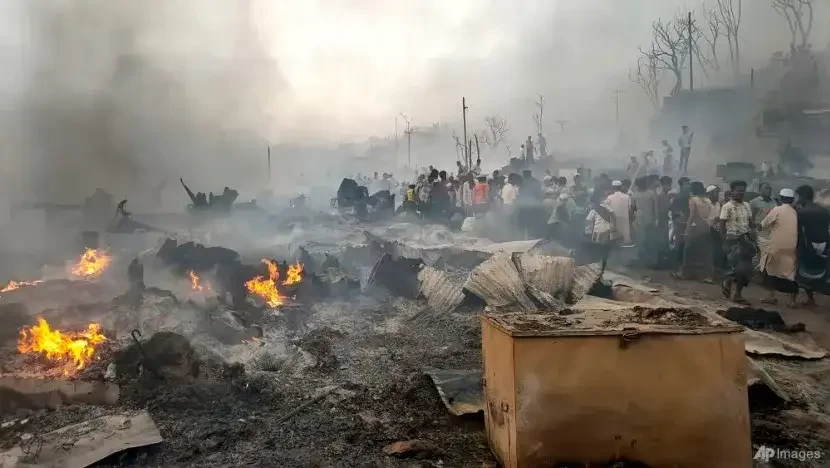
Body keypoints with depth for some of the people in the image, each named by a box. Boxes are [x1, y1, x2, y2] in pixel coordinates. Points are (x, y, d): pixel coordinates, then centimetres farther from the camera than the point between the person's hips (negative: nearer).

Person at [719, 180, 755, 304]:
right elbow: (722, 225, -10)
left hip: (746, 239, 6)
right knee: (738, 267, -13)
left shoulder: (747, 206, 11)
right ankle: (726, 282, 14)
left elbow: (750, 223, 15)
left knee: (746, 268, 4)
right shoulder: (727, 206, -8)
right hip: (734, 240, -6)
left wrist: (752, 239, 7)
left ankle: (738, 294, 14)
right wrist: (726, 241, -15)